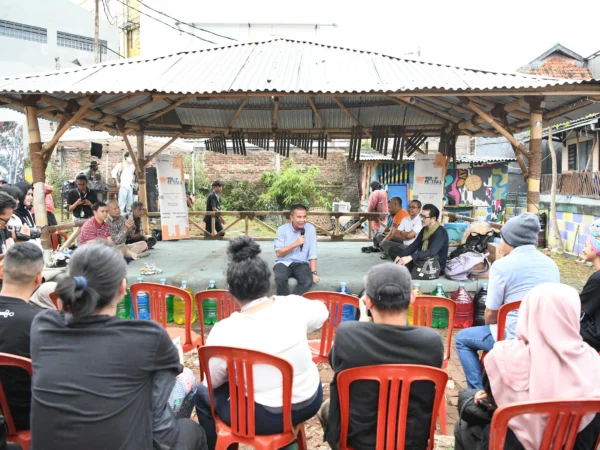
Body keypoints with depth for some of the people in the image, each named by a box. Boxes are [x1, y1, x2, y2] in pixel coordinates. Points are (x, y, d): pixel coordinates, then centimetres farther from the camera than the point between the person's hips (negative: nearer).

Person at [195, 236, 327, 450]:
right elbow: (322, 312, 9)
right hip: (310, 401, 4)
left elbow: (213, 381, -6)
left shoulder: (224, 331, -22)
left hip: (267, 417, -3)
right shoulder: (293, 305, -14)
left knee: (203, 394, 19)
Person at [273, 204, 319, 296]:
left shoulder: (310, 228, -2)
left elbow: (312, 253, -4)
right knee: (280, 278, -32)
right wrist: (295, 244, -17)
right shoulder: (282, 229, -4)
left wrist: (313, 273, -12)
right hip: (283, 263, -1)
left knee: (308, 281, -29)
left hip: (301, 264, 1)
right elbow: (279, 253, -8)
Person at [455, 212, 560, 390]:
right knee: (497, 328, 33)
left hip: (514, 337, -7)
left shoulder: (502, 265, -13)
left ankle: (478, 391, 11)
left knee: (462, 338, 14)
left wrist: (490, 328, 13)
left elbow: (491, 313, -9)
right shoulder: (551, 264, 6)